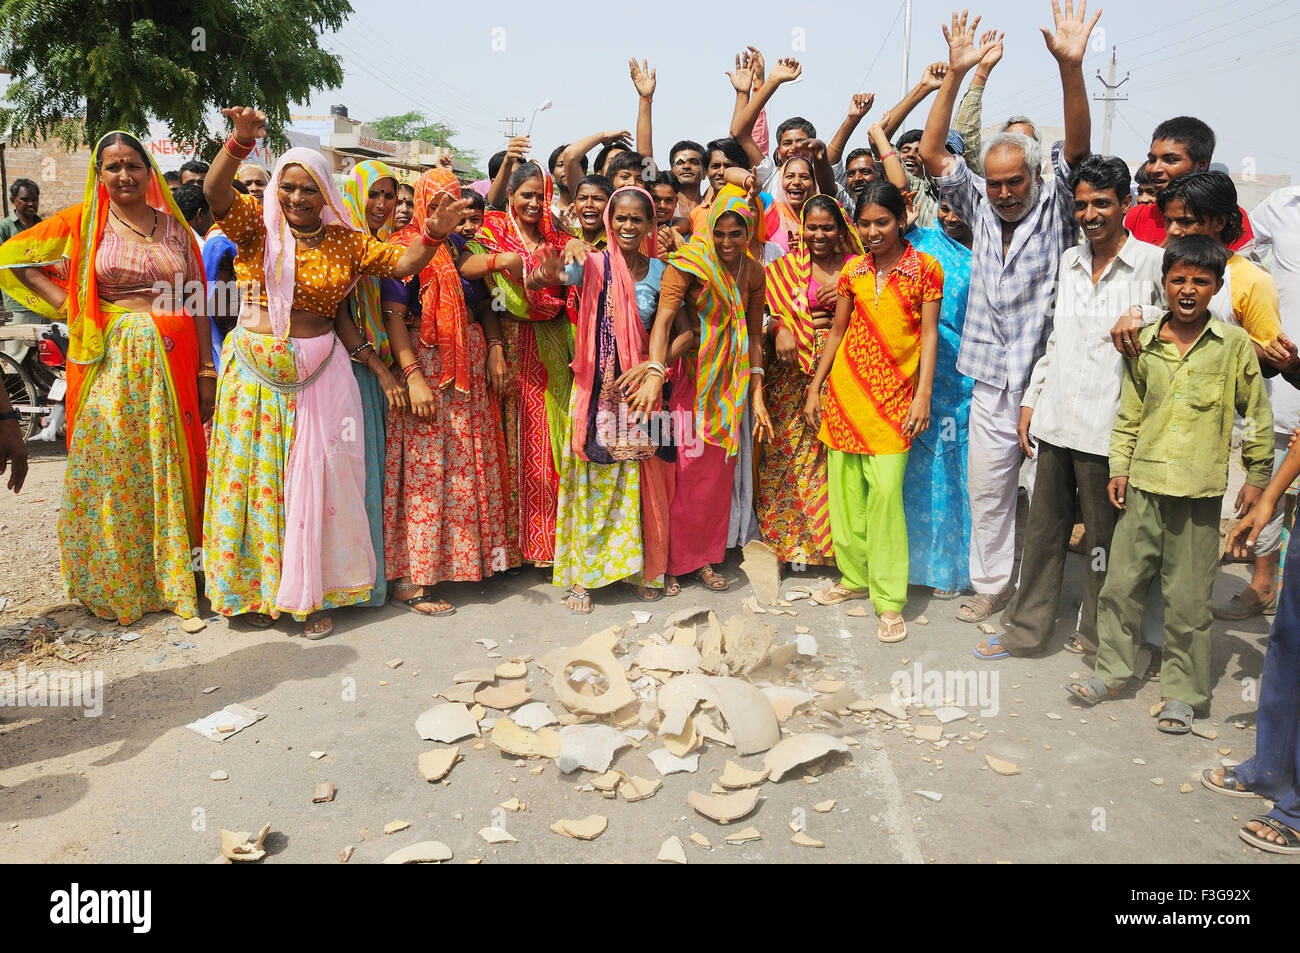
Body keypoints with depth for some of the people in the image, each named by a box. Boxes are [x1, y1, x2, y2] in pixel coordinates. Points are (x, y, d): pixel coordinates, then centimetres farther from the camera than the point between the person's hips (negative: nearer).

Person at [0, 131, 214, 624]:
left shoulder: (173, 226, 10)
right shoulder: (84, 222, 5)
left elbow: (197, 303, 8)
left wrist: (207, 371, 2)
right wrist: (66, 304, 1)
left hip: (173, 361, 1)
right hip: (113, 361, -1)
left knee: (169, 468, 4)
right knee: (110, 470, 2)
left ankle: (170, 575, 16)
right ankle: (111, 583, 16)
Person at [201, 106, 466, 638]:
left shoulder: (345, 242, 5)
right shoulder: (257, 229, 0)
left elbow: (402, 264, 1)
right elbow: (216, 193, -15)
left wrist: (432, 236, -18)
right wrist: (241, 140, -31)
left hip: (317, 375, 1)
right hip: (256, 372, -1)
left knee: (316, 479, 4)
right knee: (255, 475, 6)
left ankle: (313, 593, 17)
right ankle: (255, 588, 21)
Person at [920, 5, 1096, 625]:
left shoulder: (1056, 208, 0)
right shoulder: (980, 206, 8)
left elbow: (1077, 147, -17)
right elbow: (931, 153, 0)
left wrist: (1071, 67, -30)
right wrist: (955, 75, -12)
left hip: (1048, 382, -3)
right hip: (991, 384, 4)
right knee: (986, 491, 11)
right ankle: (990, 586, 26)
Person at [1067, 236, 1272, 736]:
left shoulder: (1234, 344, -1)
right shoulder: (1144, 343, 5)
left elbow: (1256, 414, 5)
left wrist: (1257, 476, 6)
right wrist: (1119, 466, 8)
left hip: (1199, 491, -2)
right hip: (1144, 484, 3)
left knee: (1188, 597, 5)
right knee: (1121, 582, 7)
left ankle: (1182, 693, 19)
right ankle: (1111, 671, 24)